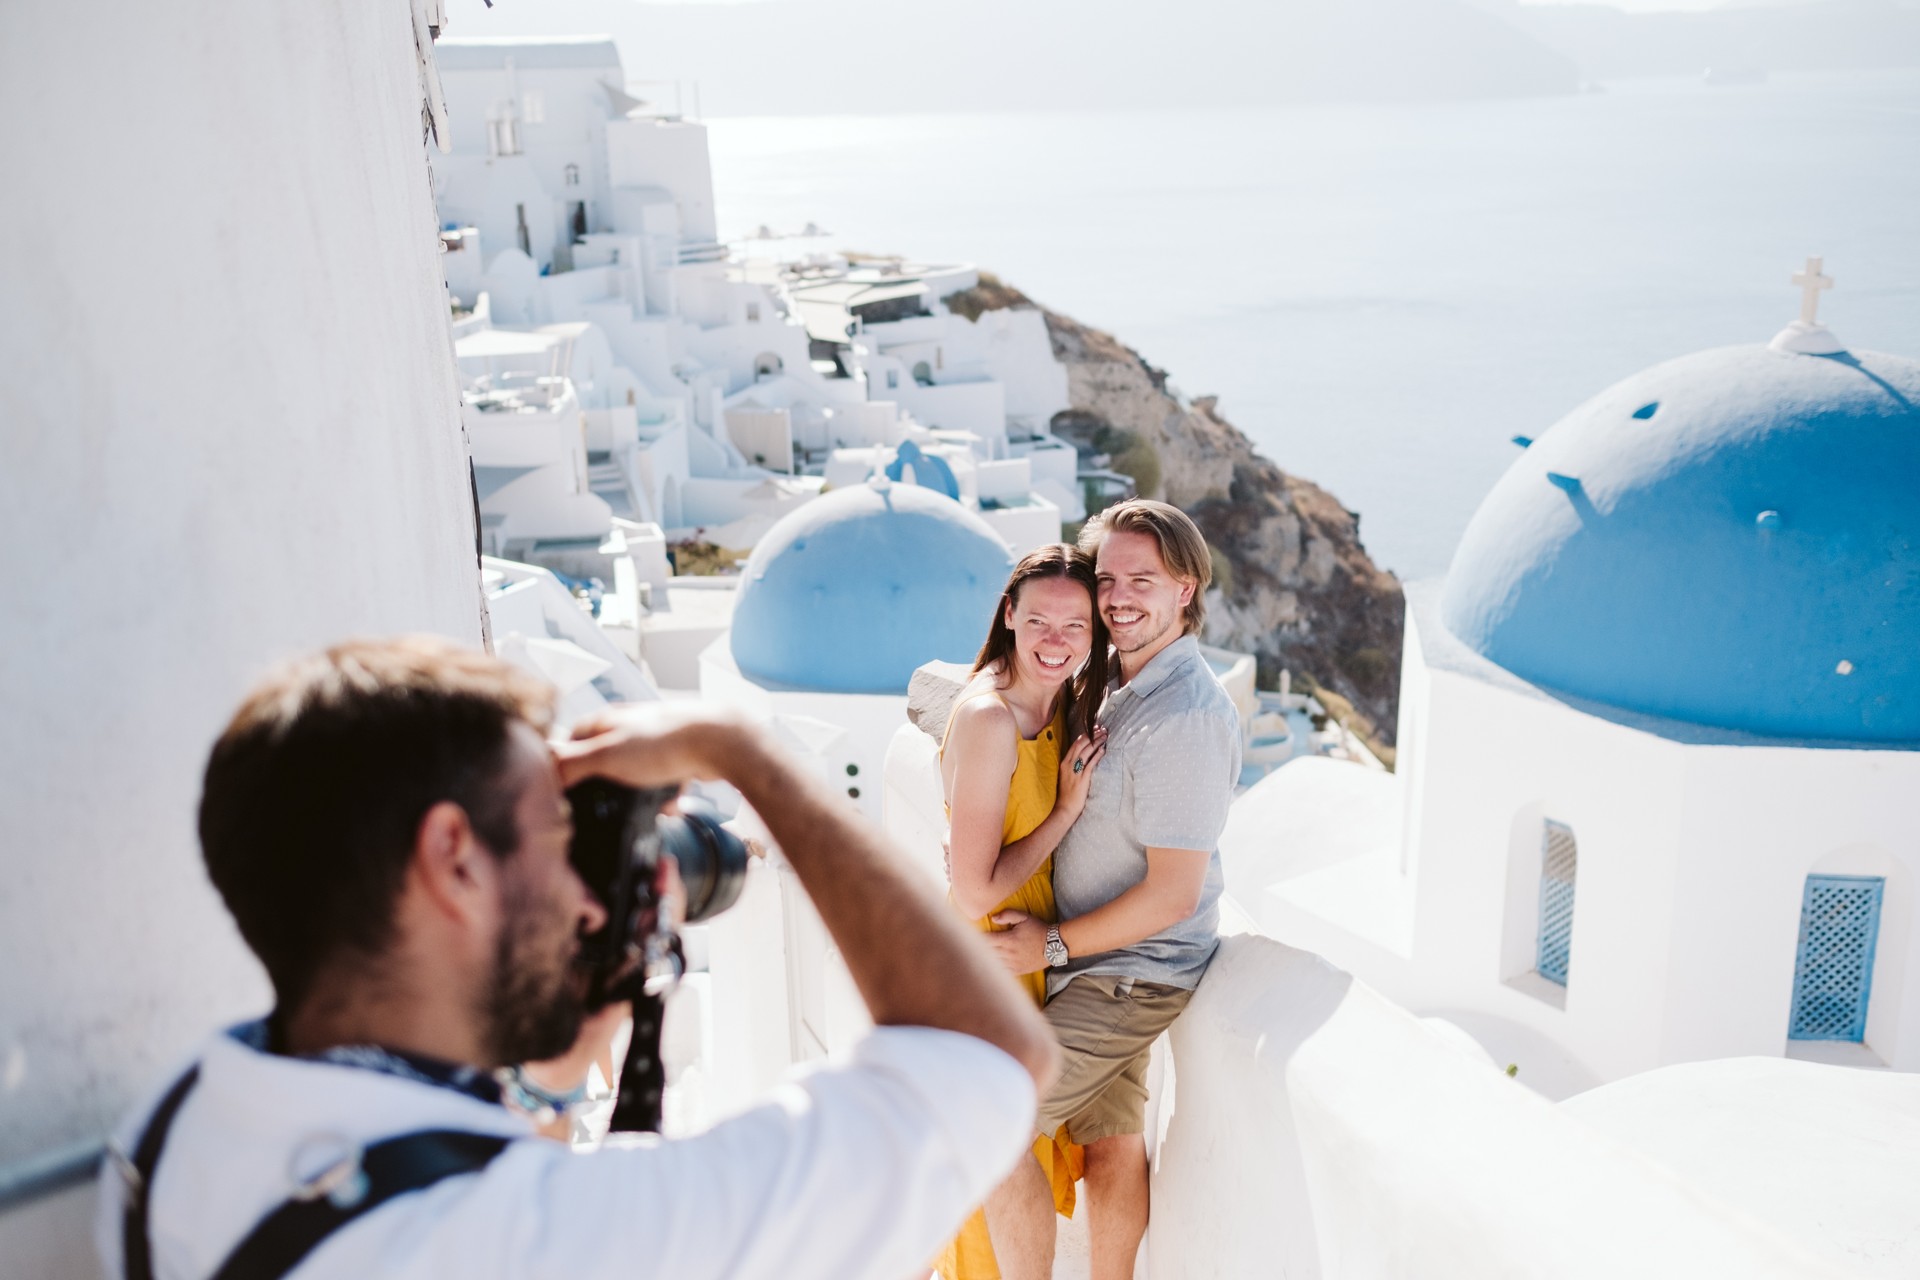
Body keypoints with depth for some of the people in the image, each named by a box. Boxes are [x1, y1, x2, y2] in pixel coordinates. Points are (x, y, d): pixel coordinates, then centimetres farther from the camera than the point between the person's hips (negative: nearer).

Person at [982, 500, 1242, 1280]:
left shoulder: (1183, 717, -25)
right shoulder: (1118, 681, 4)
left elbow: (1172, 895, -24)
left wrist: (1052, 946, -15)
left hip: (1128, 977, -9)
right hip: (1108, 966, 9)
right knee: (1112, 1147, 18)